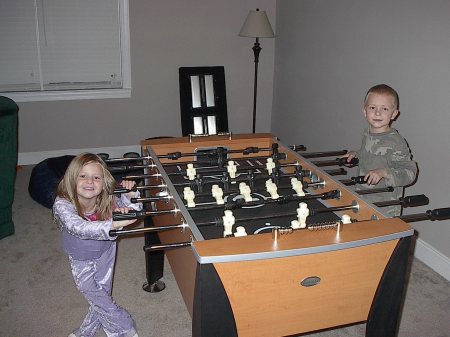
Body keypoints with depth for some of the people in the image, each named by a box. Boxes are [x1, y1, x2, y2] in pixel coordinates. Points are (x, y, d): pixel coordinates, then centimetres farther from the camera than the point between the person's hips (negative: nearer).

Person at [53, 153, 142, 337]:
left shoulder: (107, 200, -26)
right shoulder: (62, 205, -35)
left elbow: (134, 211, -16)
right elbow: (80, 228, -52)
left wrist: (131, 195, -39)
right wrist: (113, 224, -66)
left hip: (105, 253, 2)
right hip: (81, 260, -2)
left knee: (100, 300, 17)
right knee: (99, 300, 10)